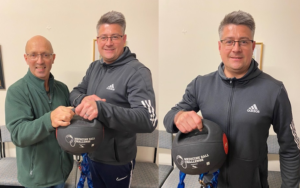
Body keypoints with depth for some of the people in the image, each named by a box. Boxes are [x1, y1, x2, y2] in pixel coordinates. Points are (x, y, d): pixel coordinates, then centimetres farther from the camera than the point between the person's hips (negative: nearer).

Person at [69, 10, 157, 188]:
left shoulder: (137, 72, -21)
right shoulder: (95, 67, 4)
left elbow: (148, 120, -32)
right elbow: (75, 93, 7)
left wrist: (101, 108, -44)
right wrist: (84, 100, -18)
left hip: (117, 160, -6)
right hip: (92, 154, 6)